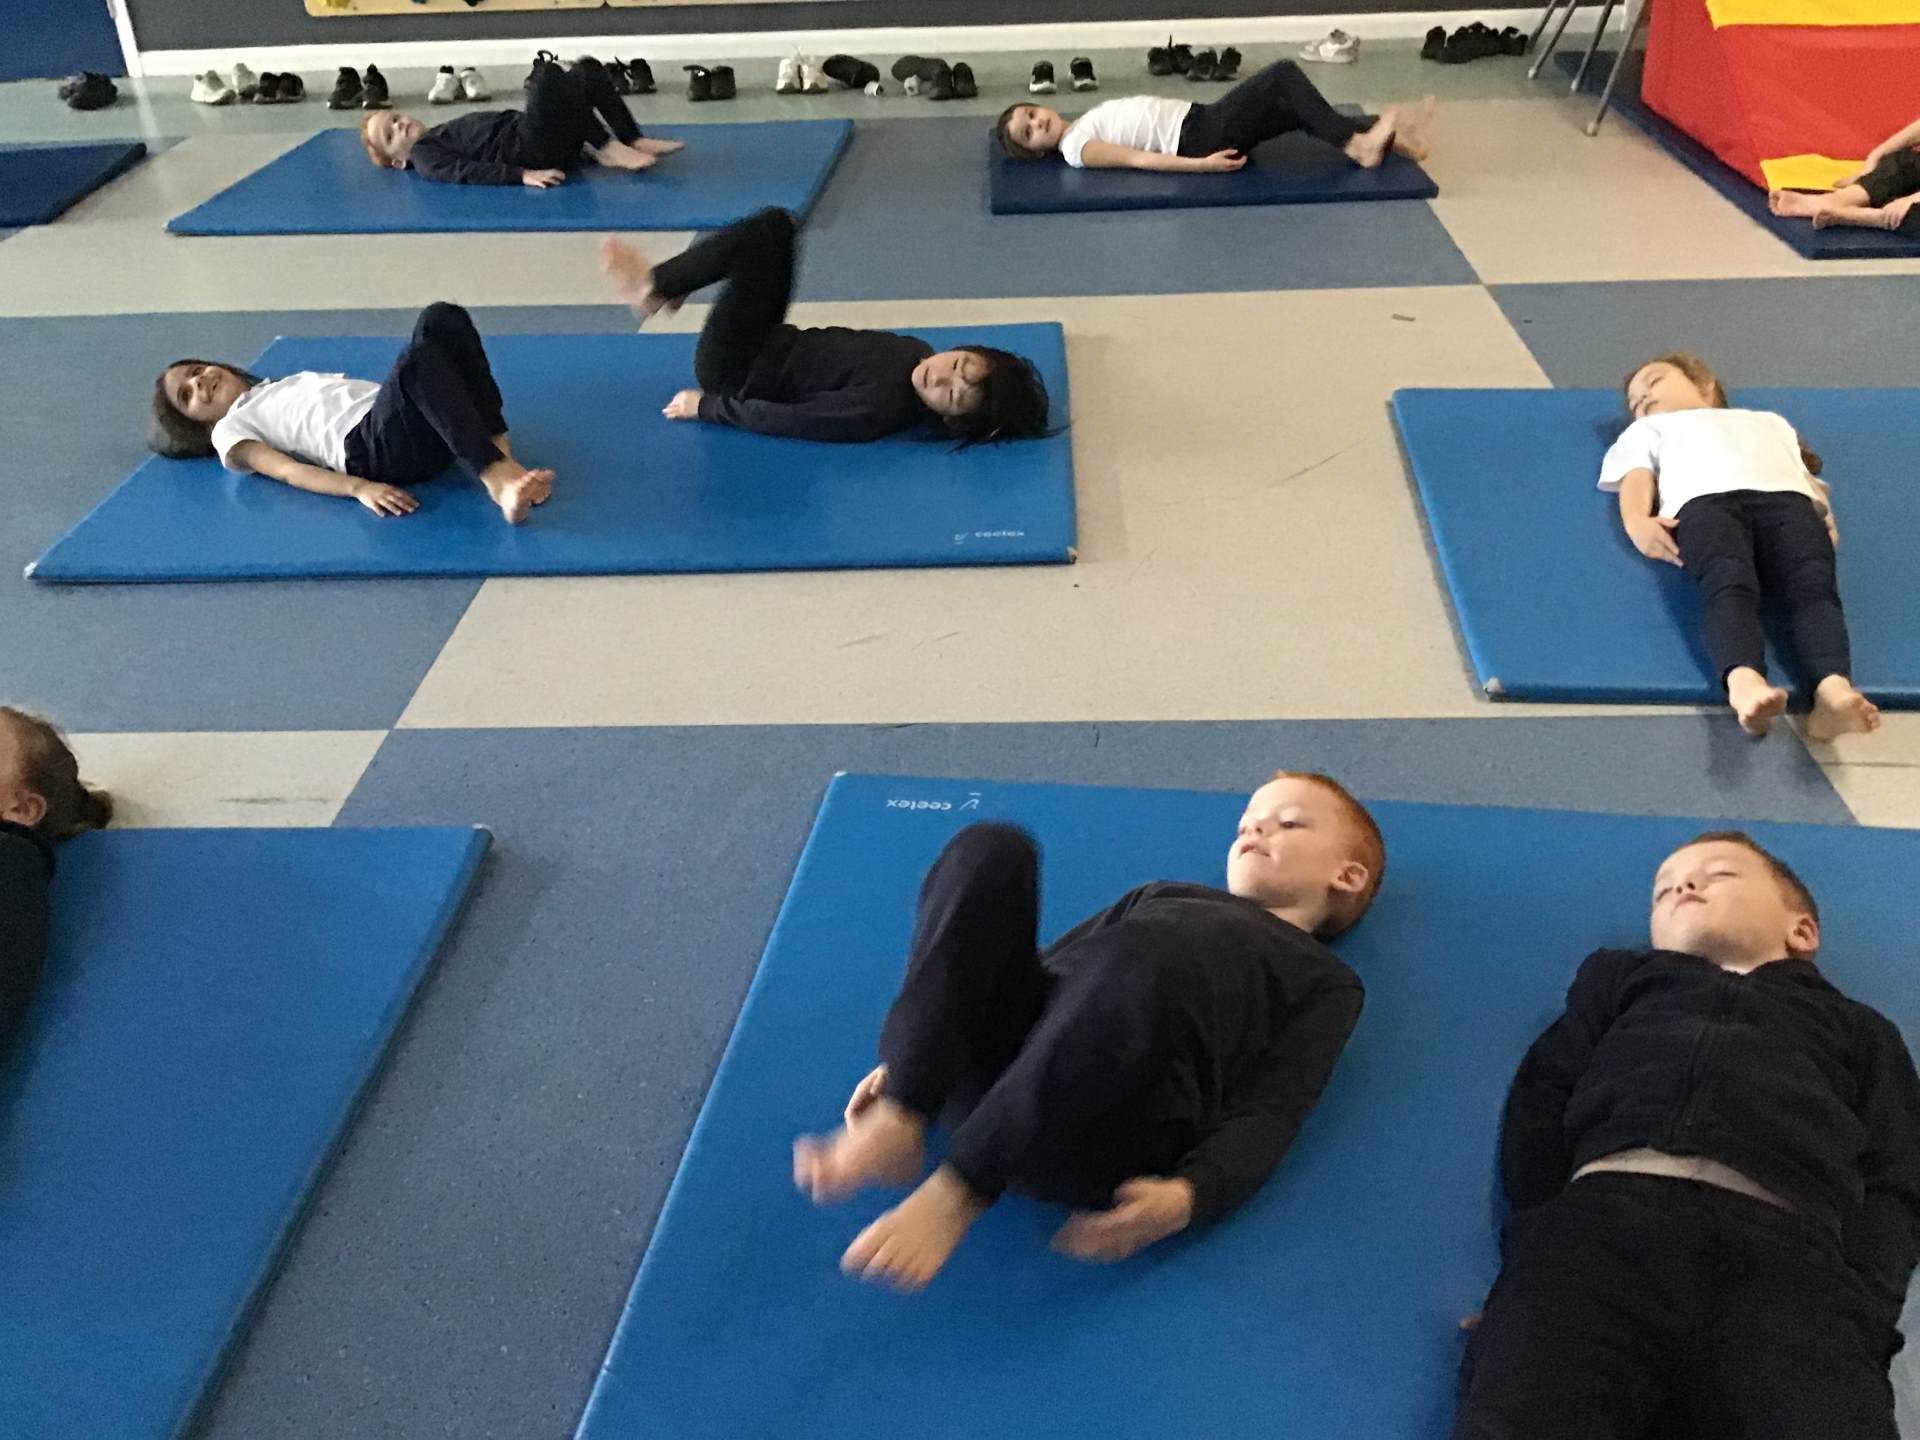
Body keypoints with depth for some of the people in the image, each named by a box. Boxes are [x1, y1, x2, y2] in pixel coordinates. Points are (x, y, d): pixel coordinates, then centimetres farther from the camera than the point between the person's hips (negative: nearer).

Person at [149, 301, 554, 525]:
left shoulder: (291, 384, 40)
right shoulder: (231, 431, 22)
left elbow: (397, 393, 31)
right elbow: (287, 470, 1)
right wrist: (359, 488, -19)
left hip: (417, 427, 6)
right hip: (370, 449, -6)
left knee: (442, 318, -18)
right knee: (416, 361, -34)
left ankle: (502, 460, -29)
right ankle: (496, 480, -45)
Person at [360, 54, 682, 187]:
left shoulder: (444, 132, 30)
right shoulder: (424, 157, 5)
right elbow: (466, 171, -12)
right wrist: (524, 175, -27)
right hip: (531, 152, -9)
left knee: (588, 69, 6)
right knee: (547, 74, -24)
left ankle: (635, 141, -7)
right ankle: (607, 149, -21)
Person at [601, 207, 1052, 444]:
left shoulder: (884, 408, -36)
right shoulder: (913, 352, -11)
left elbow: (776, 417, -28)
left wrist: (704, 406, -17)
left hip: (737, 373, -8)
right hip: (777, 345, 8)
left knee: (758, 239, -14)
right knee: (773, 226, 5)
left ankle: (653, 288, 10)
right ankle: (657, 286, 20)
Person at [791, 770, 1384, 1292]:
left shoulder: (1326, 982, 24)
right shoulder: (1160, 895, 38)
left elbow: (1266, 1115, 6)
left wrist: (1187, 1198, -15)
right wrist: (912, 1063, 14)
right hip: (999, 1060, 5)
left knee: (1142, 963, -36)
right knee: (991, 849, -16)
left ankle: (956, 1193, -29)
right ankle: (898, 1123, -27)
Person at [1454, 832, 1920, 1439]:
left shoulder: (1858, 1029, 34)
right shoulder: (1625, 978, 34)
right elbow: (1538, 1109, 19)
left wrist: (1855, 1317, -4)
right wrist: (1536, 1248, 0)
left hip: (1783, 1251, 1)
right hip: (1604, 1217, 0)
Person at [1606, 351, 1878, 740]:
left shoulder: (1767, 421, 47)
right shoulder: (1648, 430, 44)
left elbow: (1804, 471, 30)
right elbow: (1637, 477, 22)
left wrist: (1825, 516, 5)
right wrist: (1637, 521, -3)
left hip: (1785, 495, 2)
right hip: (1704, 499, -2)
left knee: (1814, 586, -32)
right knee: (1730, 586, -36)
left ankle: (1834, 689, -56)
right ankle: (1744, 683, -63)